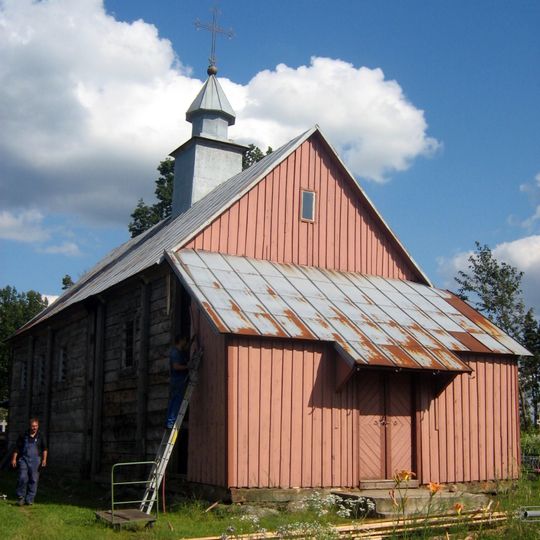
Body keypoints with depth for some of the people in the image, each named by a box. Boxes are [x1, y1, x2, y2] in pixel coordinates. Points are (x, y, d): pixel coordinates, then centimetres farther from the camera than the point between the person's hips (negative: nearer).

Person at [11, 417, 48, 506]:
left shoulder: (40, 436, 5)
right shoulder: (23, 436, 5)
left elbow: (44, 449, 5)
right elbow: (17, 448, 10)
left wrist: (44, 459, -6)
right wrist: (14, 459, 3)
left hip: (35, 460, 0)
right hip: (24, 459, 0)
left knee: (33, 480, 1)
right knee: (22, 478, -9)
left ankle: (30, 499, 9)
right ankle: (20, 498, 5)